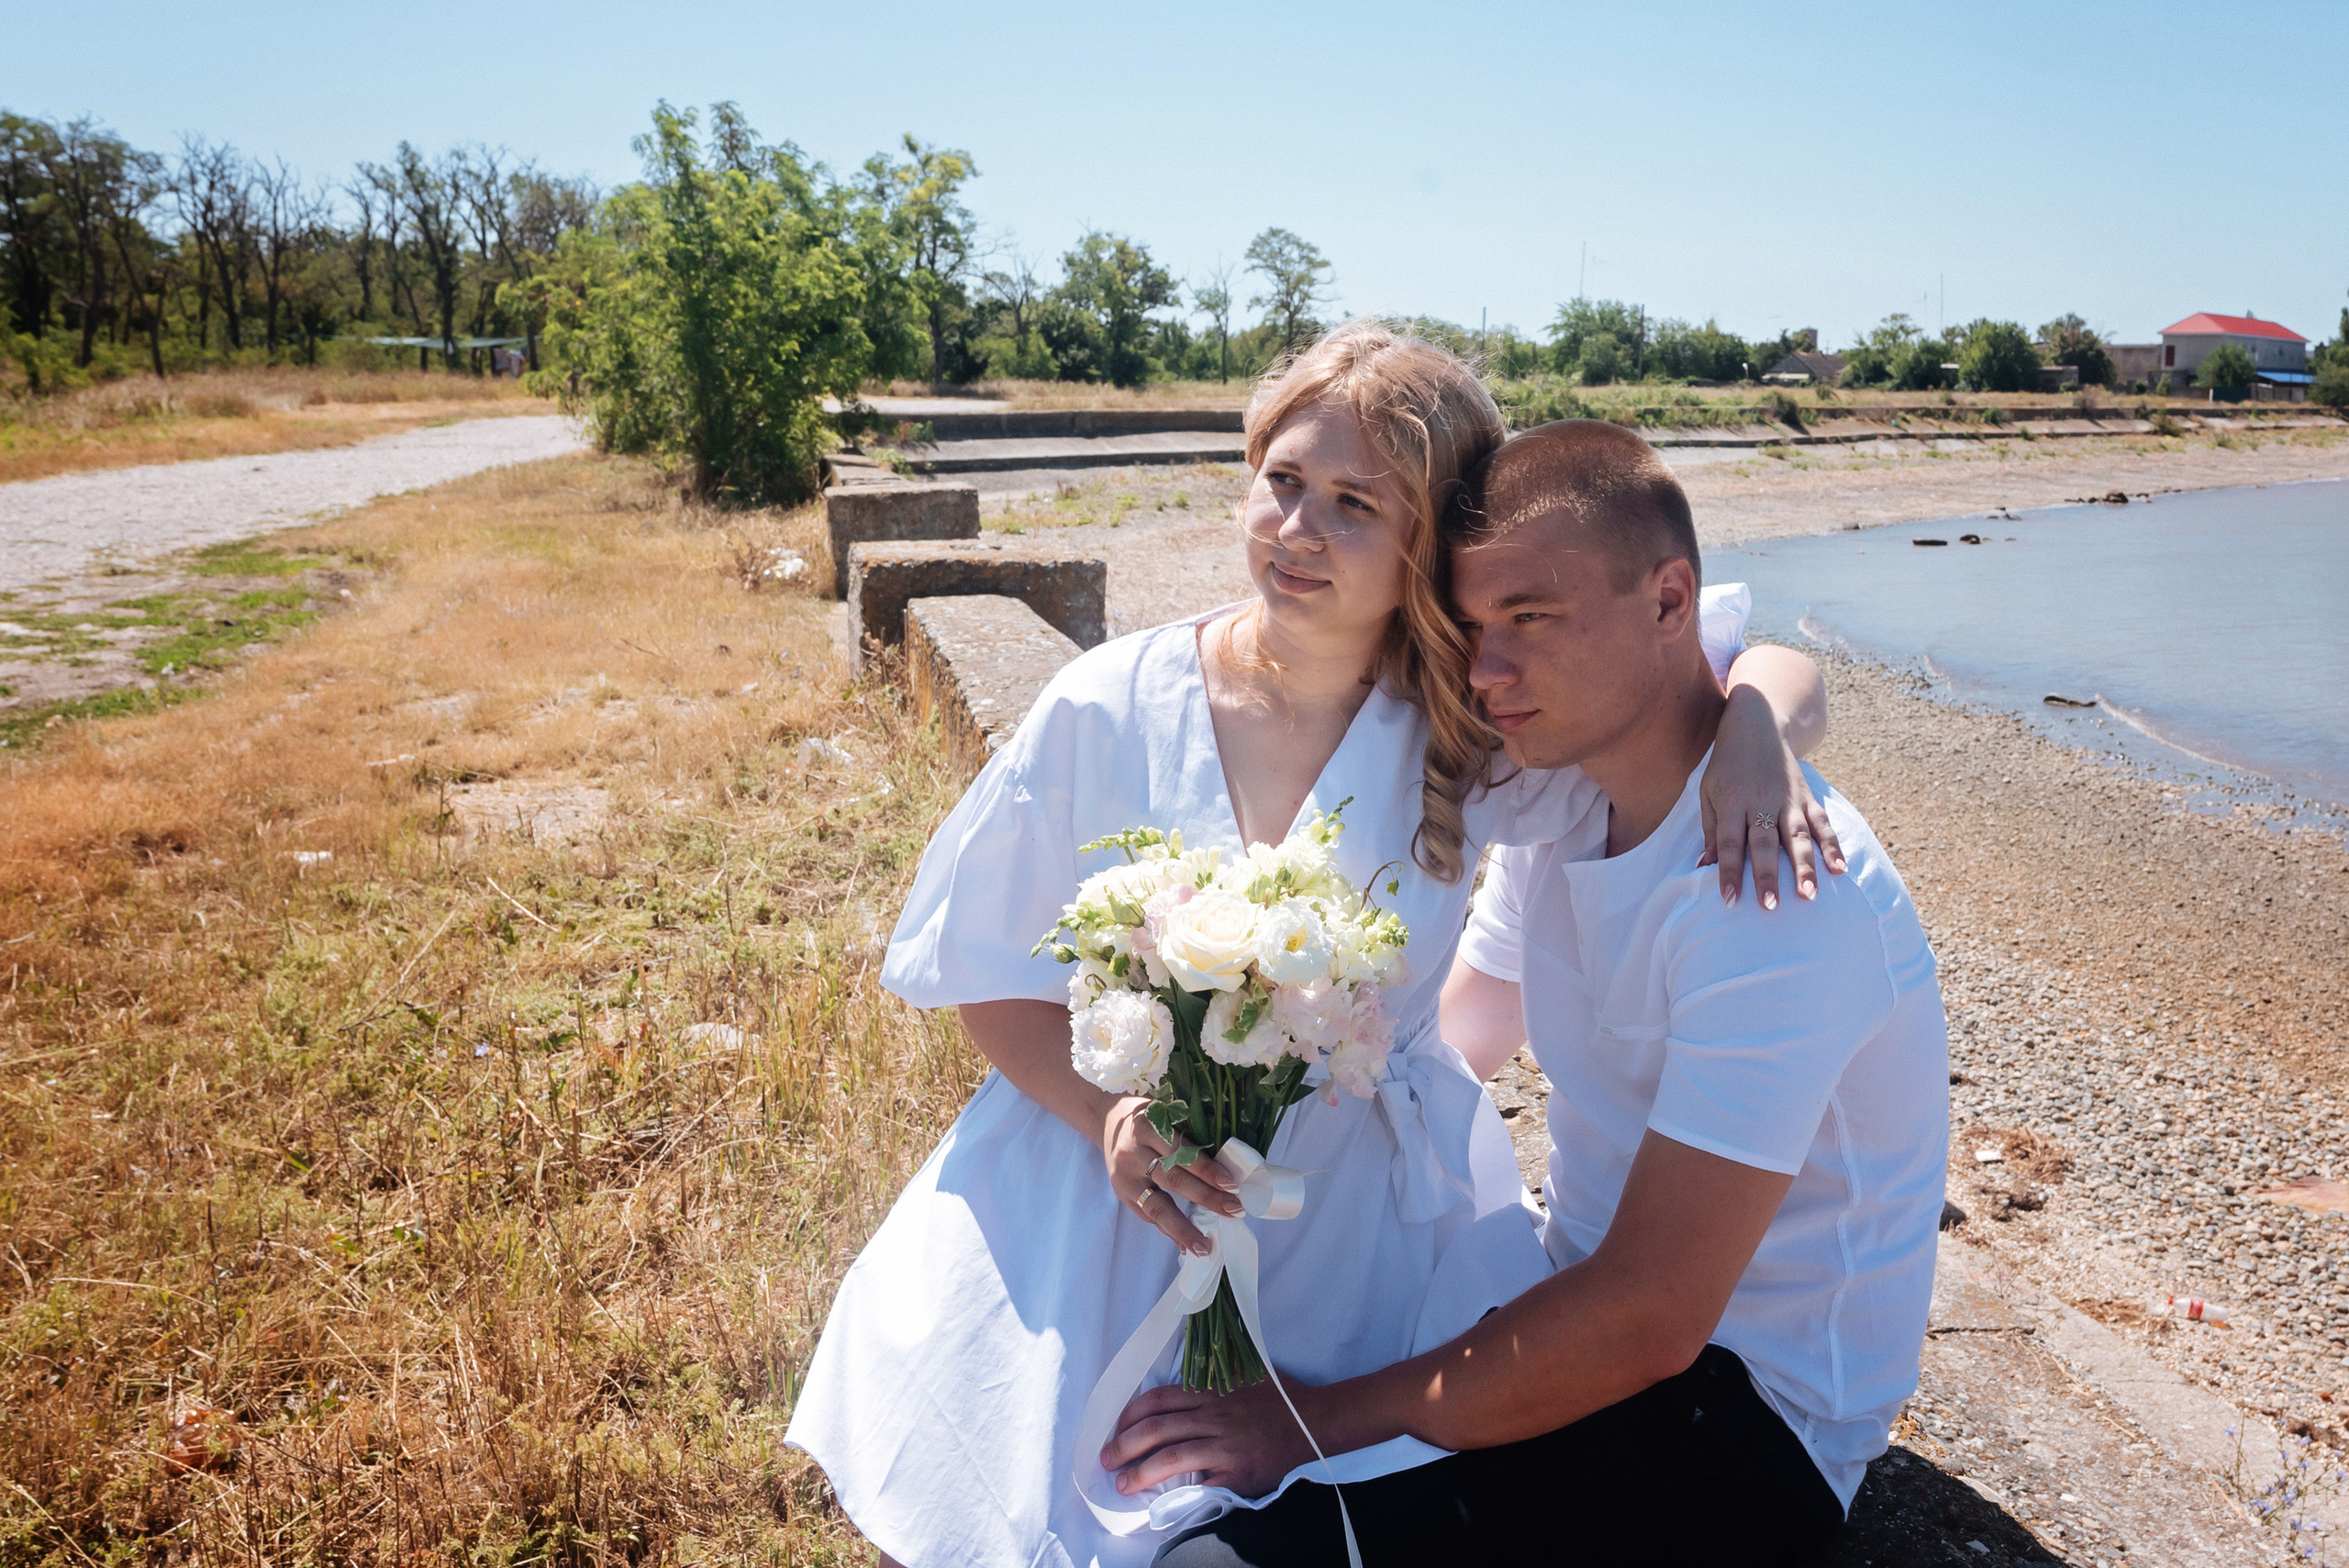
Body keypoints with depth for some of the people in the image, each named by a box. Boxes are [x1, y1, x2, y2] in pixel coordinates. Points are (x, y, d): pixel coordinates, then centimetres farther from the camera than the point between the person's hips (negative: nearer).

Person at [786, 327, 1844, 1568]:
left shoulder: (1484, 721, -9)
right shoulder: (1106, 710, -10)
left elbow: (1774, 664, -2)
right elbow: (993, 983, -3)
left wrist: (1752, 732, -26)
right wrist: (1111, 1117, -21)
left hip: (1359, 1194, 1)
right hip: (1103, 1171, 0)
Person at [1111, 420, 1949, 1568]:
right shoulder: (1560, 792, 0)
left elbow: (1645, 1322, -29)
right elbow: (1438, 1043, 12)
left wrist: (1322, 1425, -24)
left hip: (1749, 1399, -7)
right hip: (1591, 1289, 8)